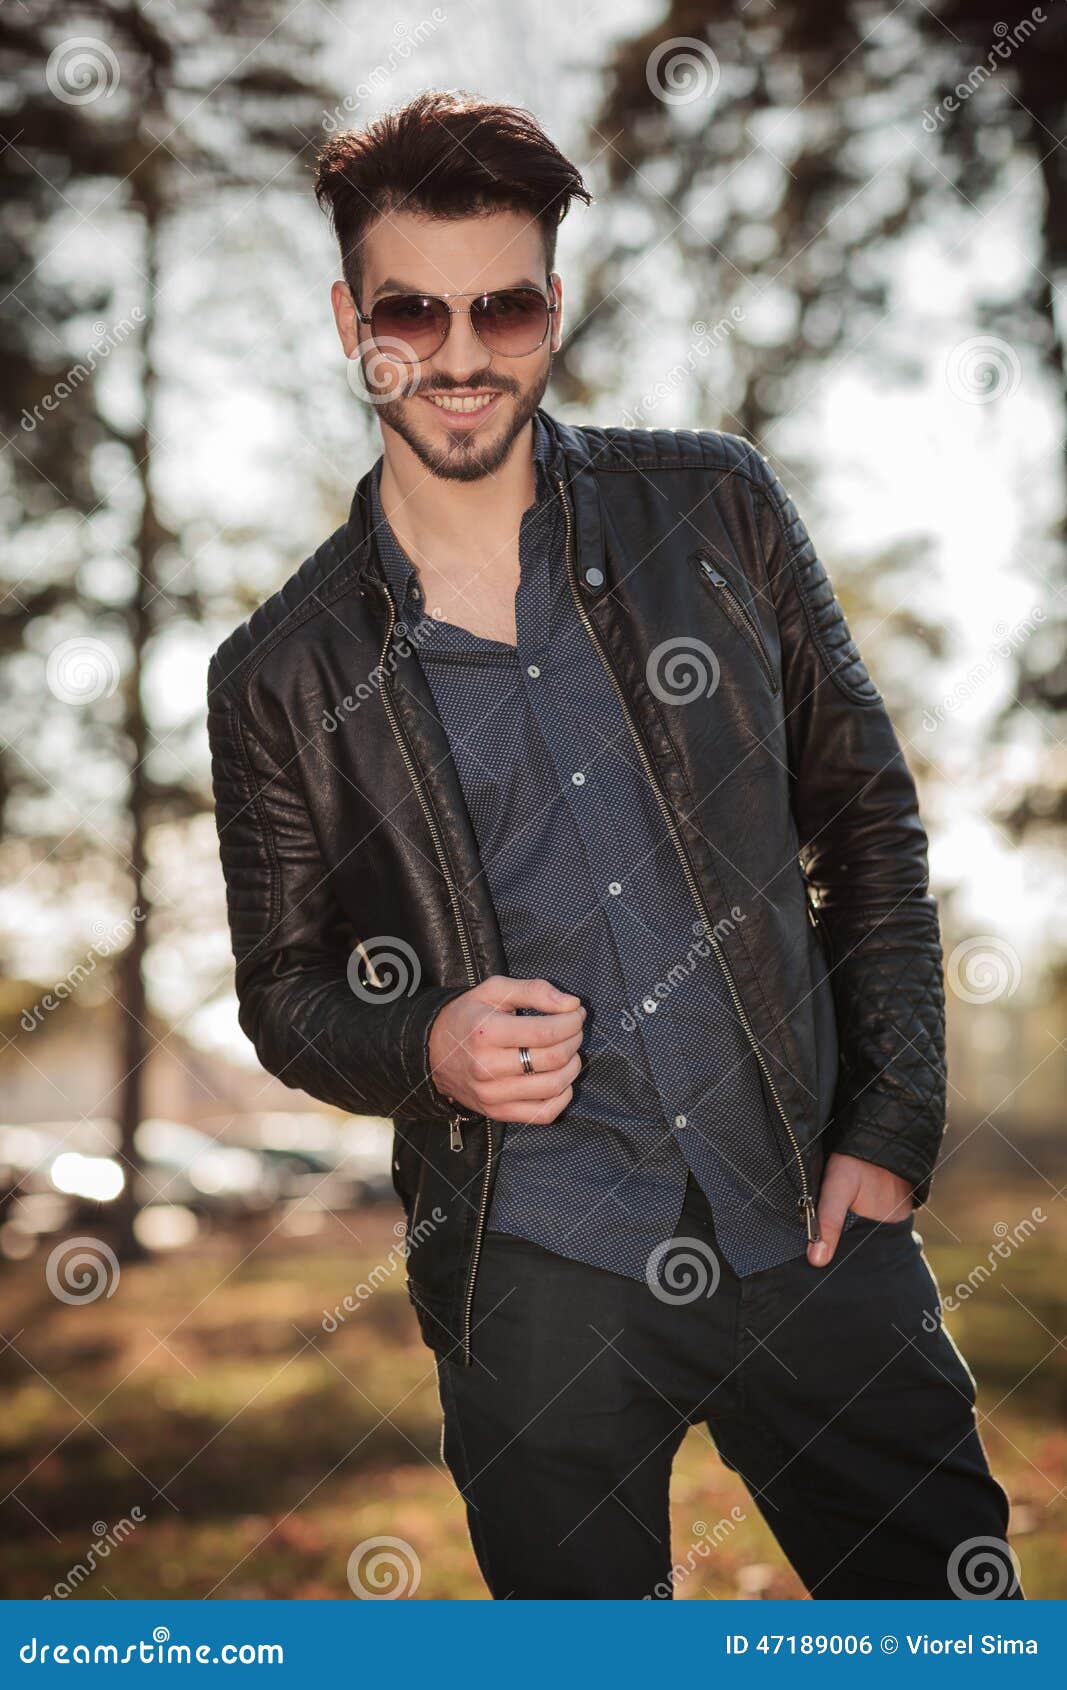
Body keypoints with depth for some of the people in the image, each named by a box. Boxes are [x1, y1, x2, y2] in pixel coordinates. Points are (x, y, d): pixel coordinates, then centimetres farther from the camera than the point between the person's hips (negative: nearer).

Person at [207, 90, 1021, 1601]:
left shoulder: (716, 510, 1)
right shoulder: (281, 679, -1)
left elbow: (870, 820, 7)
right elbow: (285, 989, 8)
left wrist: (892, 1126, 0)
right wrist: (426, 1048, -14)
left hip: (809, 1217, 1)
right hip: (535, 1281, -1)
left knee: (949, 1588, 7)